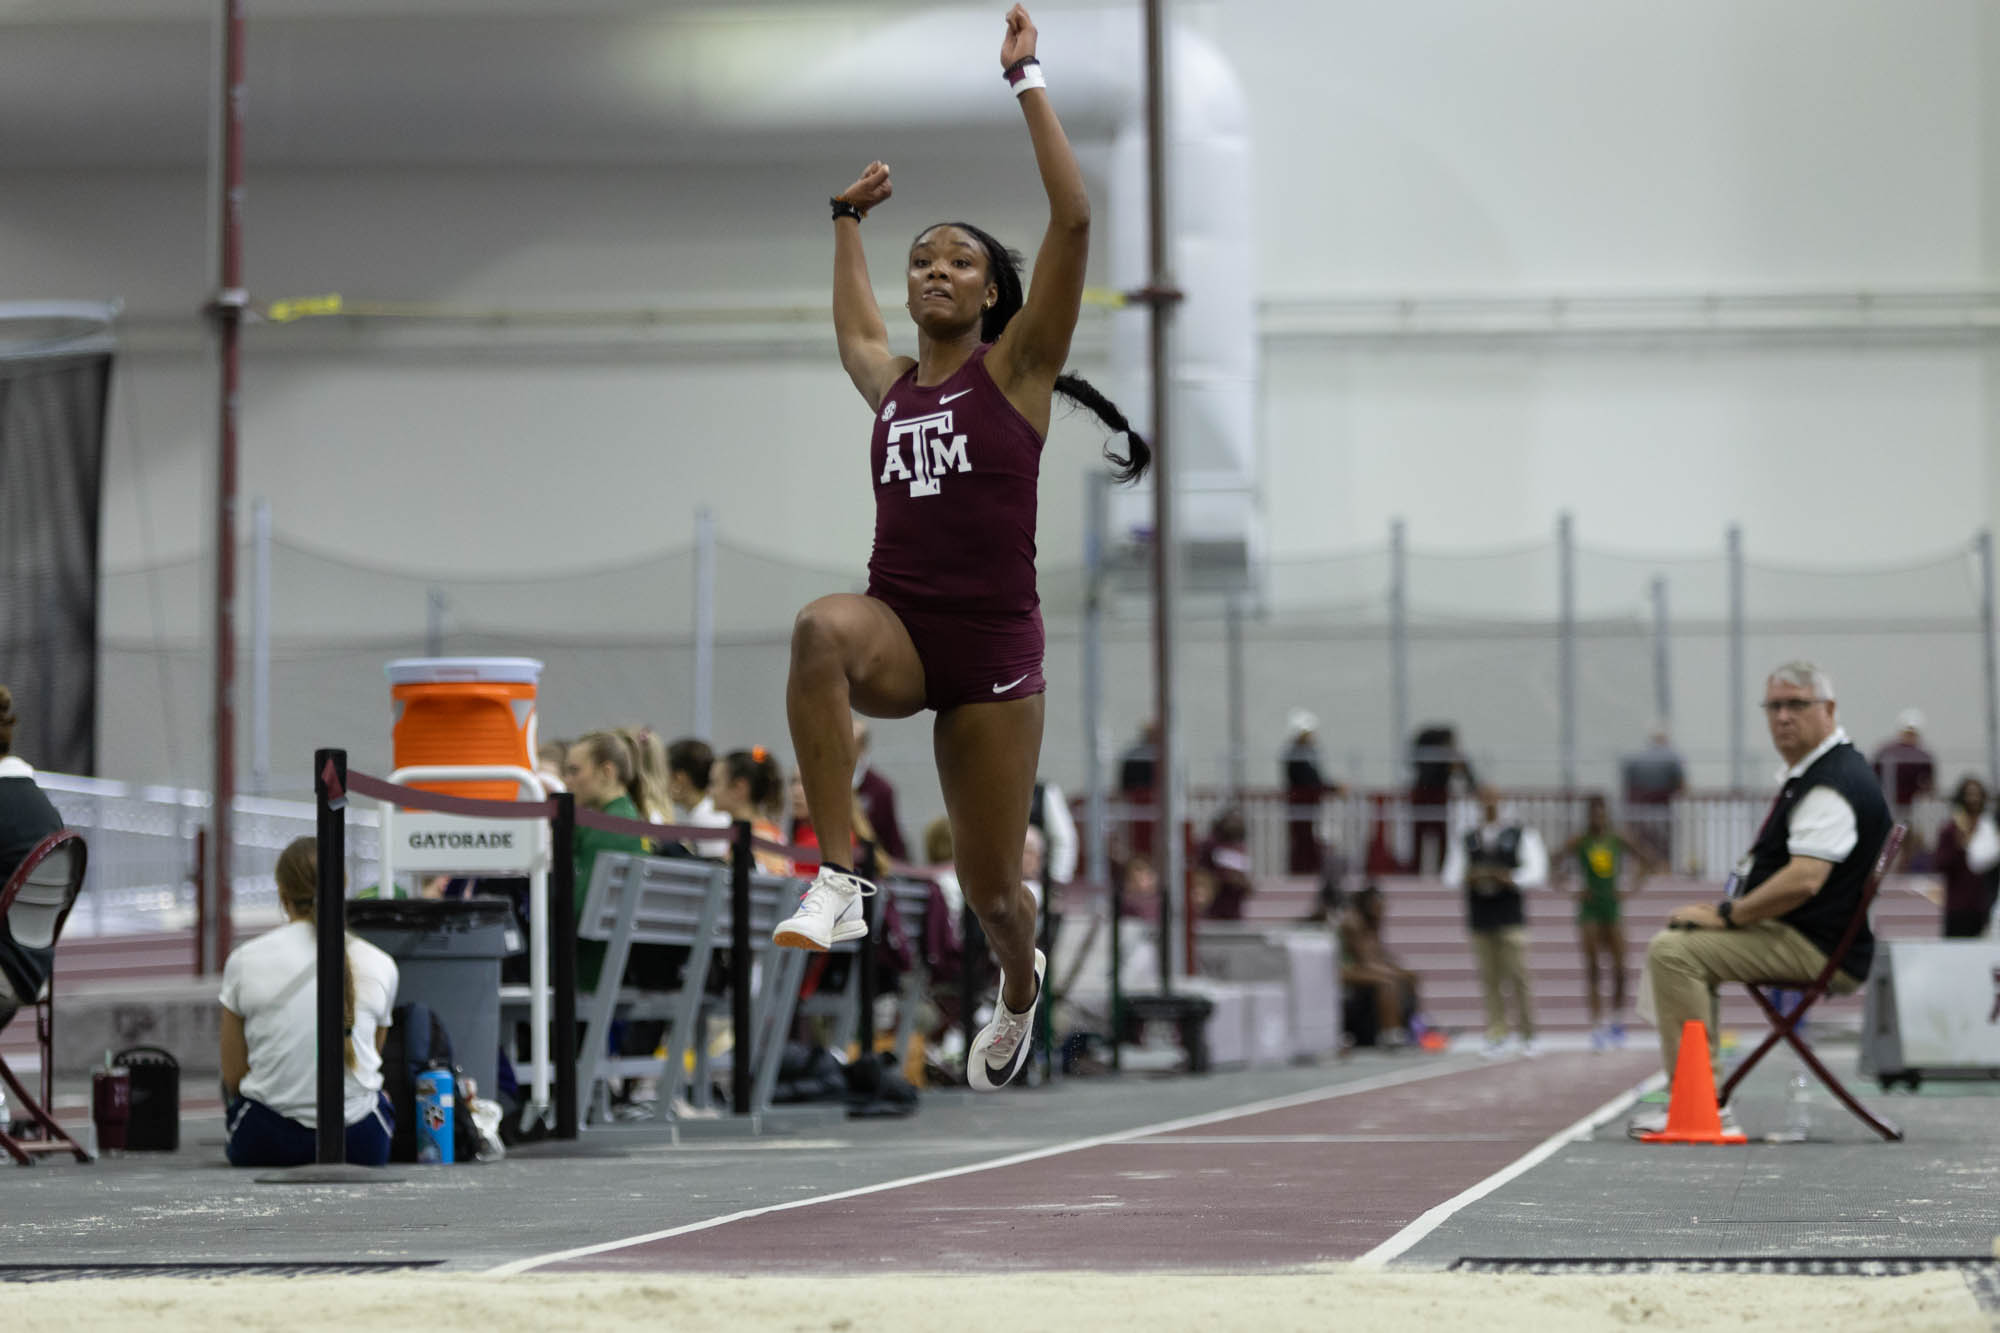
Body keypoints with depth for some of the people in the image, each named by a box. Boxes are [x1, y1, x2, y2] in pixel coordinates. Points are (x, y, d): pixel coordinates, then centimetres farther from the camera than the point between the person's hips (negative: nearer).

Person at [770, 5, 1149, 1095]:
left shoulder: (1015, 366, 1)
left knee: (991, 887, 5)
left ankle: (1019, 985, 43)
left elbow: (1073, 219, -9)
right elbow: (851, 331, 40)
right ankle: (837, 882, -36)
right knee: (822, 630, -36)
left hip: (994, 646, -3)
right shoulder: (891, 383, 14)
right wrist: (848, 219, 44)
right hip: (898, 627, 3)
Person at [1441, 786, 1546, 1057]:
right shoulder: (1465, 840, 15)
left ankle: (1527, 1036, 1)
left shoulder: (1522, 835, 7)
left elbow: (1537, 872, 0)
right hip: (1480, 919, 3)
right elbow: (1451, 875, 10)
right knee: (1489, 979, -1)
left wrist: (1509, 879, -17)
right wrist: (1470, 877, -12)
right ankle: (1496, 1037, 2)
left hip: (1511, 916, -3)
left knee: (1518, 976, -8)